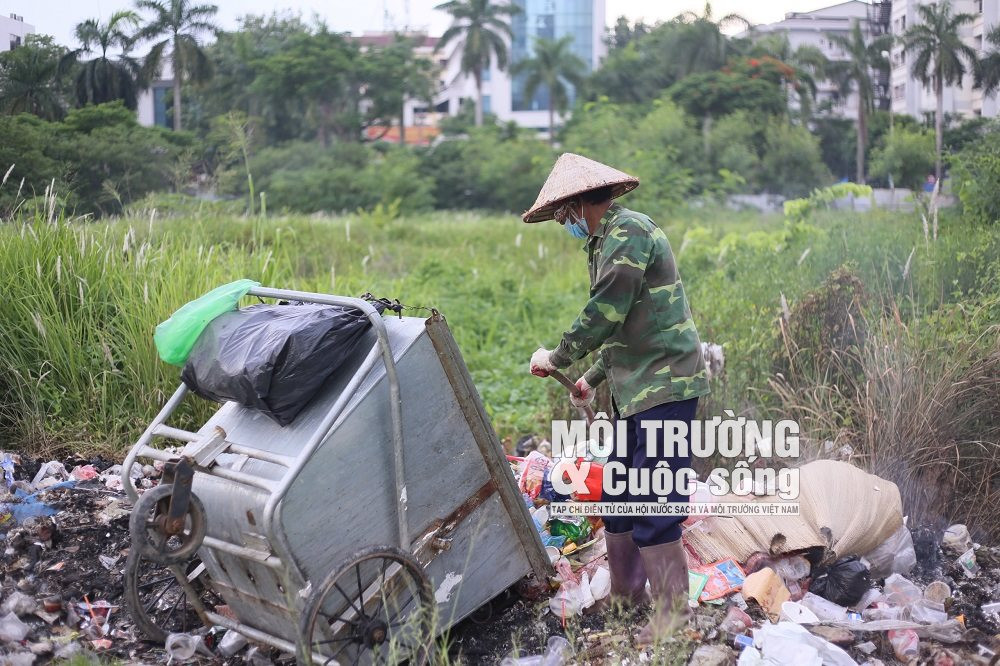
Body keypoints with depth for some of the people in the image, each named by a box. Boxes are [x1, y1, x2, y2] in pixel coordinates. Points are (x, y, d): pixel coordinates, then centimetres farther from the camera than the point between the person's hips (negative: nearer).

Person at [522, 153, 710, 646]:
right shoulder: (606, 240, 18)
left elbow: (605, 314, -19)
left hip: (664, 385, -10)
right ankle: (624, 597, 27)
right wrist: (594, 377, 19)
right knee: (616, 495, 15)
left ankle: (673, 614, 1)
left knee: (652, 504, -9)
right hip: (635, 387, 10)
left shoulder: (628, 232, -14)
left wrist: (556, 358, -6)